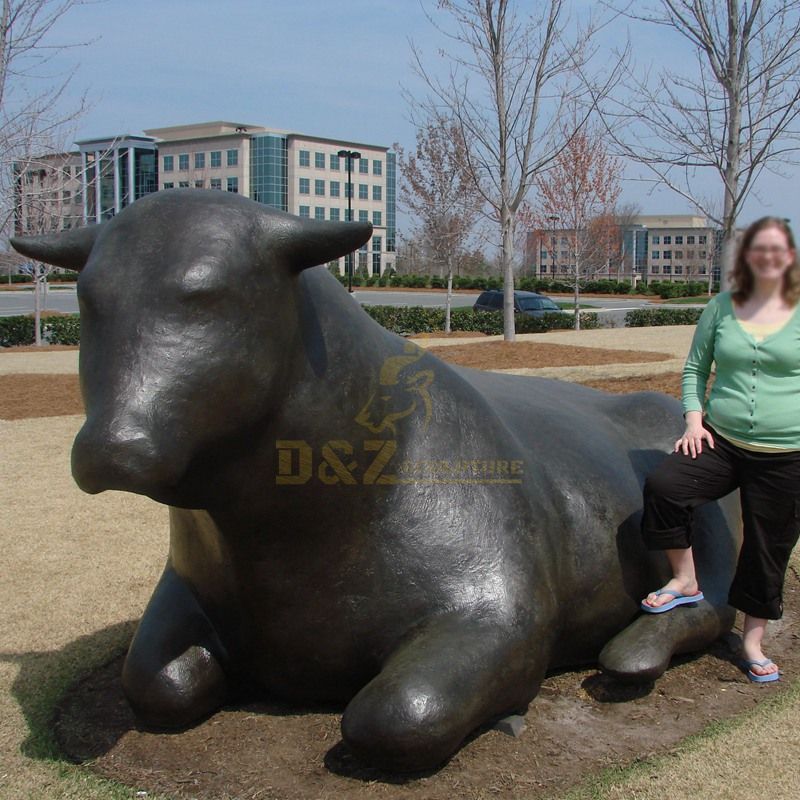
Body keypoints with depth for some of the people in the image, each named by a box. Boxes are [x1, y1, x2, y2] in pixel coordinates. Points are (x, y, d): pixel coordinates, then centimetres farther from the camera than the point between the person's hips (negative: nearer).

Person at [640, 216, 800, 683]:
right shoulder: (722, 308, 7)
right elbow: (695, 368, 13)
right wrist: (694, 421, -1)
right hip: (721, 439, 2)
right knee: (664, 485, -23)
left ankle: (753, 640, 26)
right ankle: (685, 581, -1)